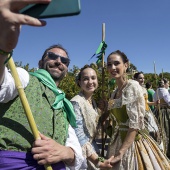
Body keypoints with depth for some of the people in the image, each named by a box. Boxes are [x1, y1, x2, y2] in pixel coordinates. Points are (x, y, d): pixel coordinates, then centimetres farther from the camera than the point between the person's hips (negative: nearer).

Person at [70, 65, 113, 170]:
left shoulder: (92, 101, 5)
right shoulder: (77, 102, -19)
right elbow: (79, 137, -24)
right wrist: (98, 161, -28)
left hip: (93, 150, 8)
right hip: (82, 155, -8)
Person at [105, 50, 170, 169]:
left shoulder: (133, 86, -14)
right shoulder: (114, 93, 8)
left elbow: (135, 123, -19)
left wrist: (121, 152, -21)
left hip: (134, 142, -7)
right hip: (119, 141, 7)